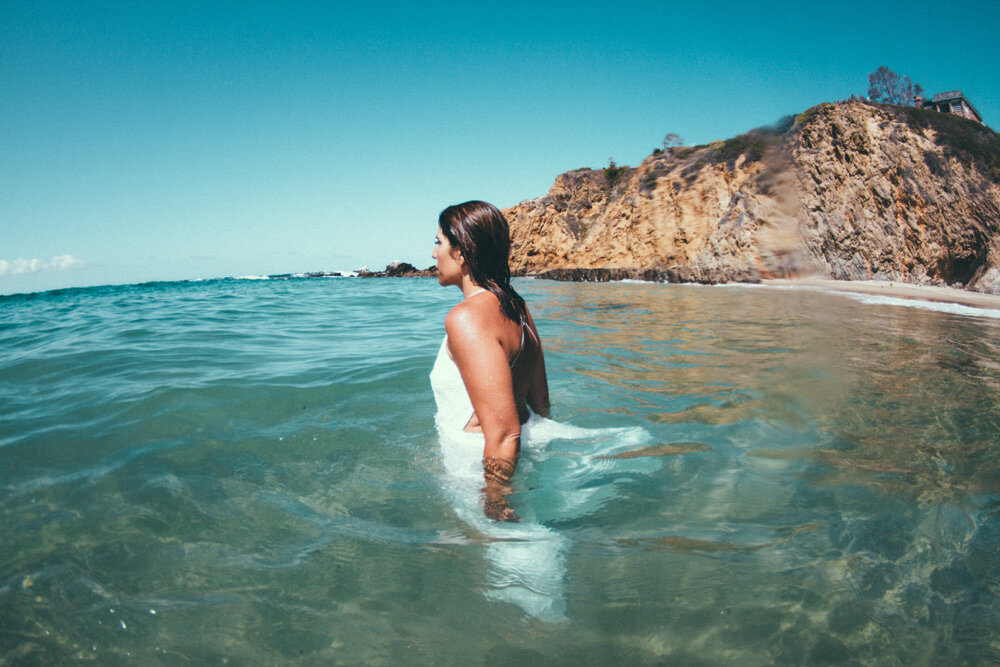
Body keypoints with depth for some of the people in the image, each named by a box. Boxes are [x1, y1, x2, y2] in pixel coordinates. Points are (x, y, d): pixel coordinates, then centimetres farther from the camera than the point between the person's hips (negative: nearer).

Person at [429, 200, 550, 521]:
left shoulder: (466, 317, -23)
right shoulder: (517, 307, 5)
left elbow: (503, 434, -28)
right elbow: (540, 403, 13)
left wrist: (495, 509, -23)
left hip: (479, 471, -9)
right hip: (527, 462, 9)